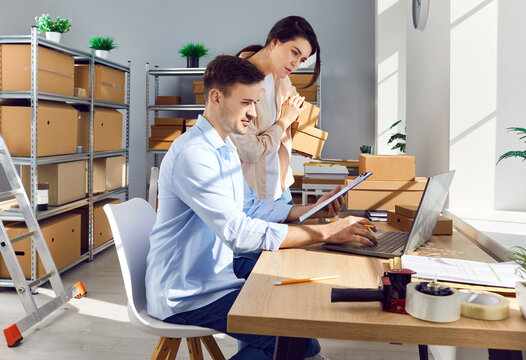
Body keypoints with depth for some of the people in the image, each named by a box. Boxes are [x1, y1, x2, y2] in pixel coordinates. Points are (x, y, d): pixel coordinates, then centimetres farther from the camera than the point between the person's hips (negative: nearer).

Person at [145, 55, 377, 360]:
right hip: (184, 296, -9)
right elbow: (238, 232, -30)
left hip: (215, 276, 10)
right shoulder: (192, 153, -21)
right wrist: (325, 233, -29)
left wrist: (313, 210, 4)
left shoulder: (226, 149, 13)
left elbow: (252, 207, 16)